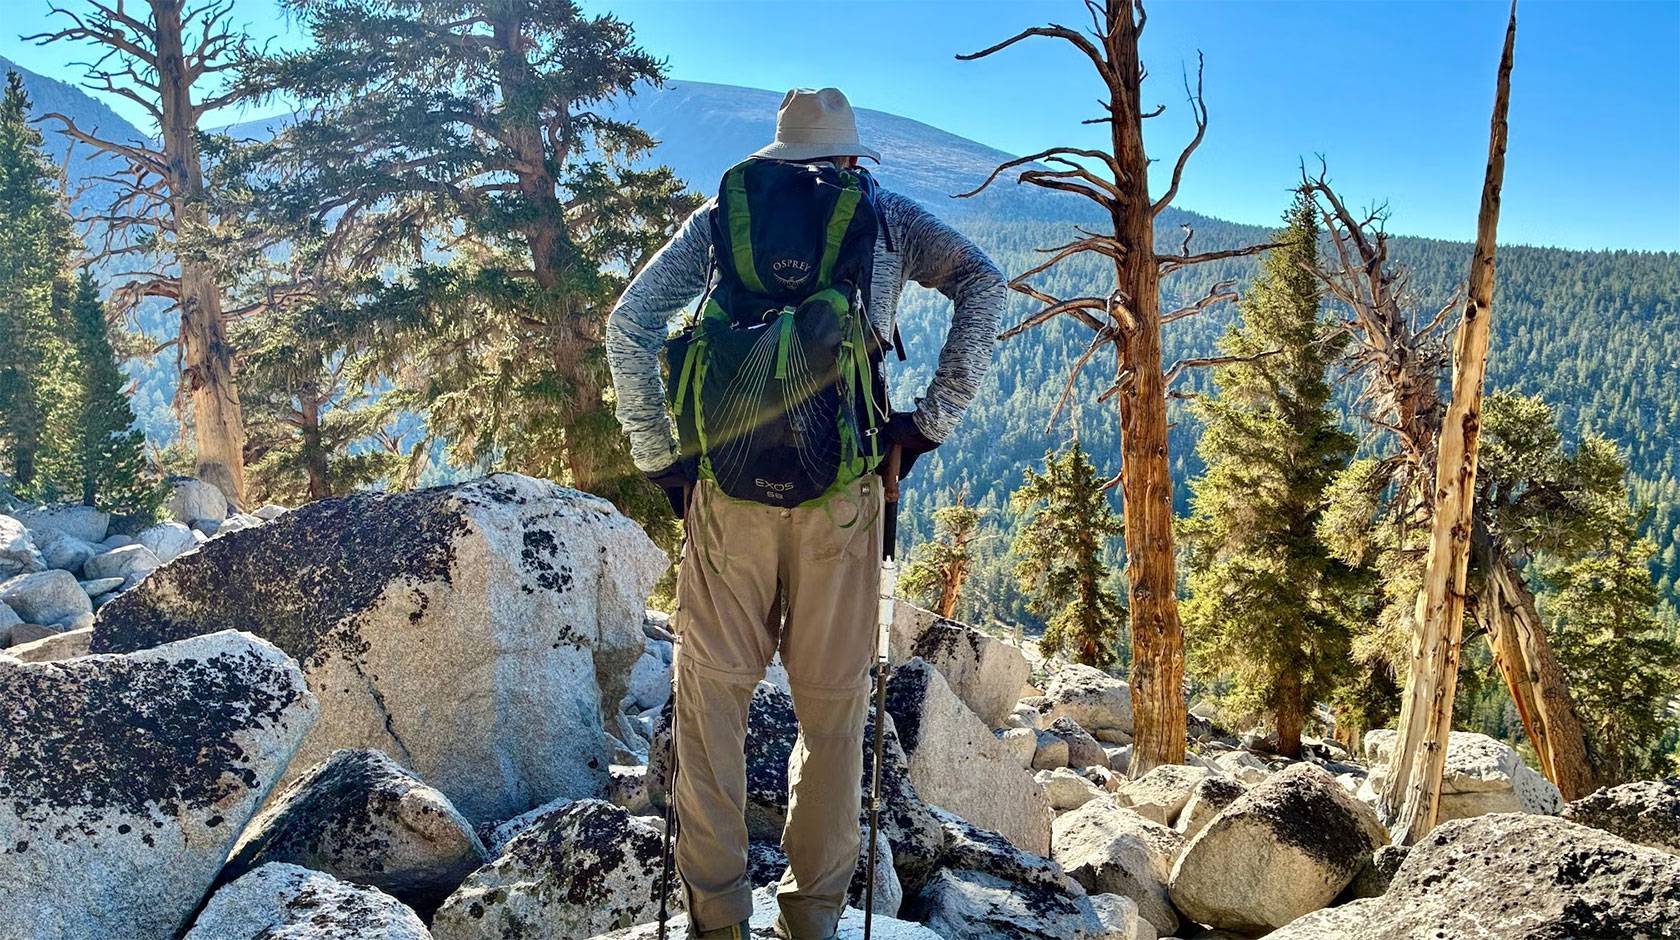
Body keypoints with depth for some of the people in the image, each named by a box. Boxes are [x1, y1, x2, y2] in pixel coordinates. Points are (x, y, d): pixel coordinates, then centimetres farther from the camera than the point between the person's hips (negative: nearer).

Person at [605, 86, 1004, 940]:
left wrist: (659, 455, 7)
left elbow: (629, 324, 6)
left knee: (712, 686, 11)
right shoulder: (887, 216, 15)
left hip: (729, 484, 0)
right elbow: (983, 284, 2)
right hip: (842, 489, 0)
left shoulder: (723, 216, 15)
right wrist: (932, 419, 0)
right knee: (833, 698, 11)